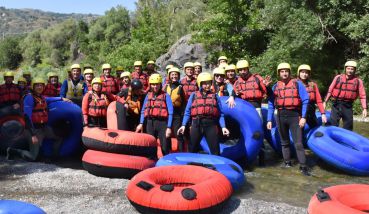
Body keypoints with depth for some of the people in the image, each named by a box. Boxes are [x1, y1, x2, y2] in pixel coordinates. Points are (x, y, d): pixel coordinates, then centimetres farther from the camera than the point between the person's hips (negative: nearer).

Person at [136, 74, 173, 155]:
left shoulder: (165, 96, -1)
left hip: (162, 122, -4)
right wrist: (141, 123, 4)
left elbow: (170, 113, -5)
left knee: (165, 148, -1)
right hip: (150, 122, 5)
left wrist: (169, 127, -11)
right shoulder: (148, 95, 12)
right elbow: (143, 110, 14)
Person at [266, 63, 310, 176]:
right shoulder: (275, 86, 8)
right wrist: (269, 120, 3)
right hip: (281, 116, 4)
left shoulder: (297, 83, -1)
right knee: (284, 142, 14)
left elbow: (305, 100, -4)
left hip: (294, 115, -3)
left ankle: (303, 167, -3)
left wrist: (303, 117, -12)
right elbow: (271, 104, 8)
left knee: (298, 143, -6)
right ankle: (287, 162, 27)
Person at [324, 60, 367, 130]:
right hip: (336, 104, -1)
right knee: (333, 124, -1)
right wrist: (325, 102, 3)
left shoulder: (358, 81, 0)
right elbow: (330, 90, 5)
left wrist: (364, 108, -9)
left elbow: (362, 95, -2)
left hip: (348, 106, 1)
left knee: (348, 125, 10)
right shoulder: (338, 77, 0)